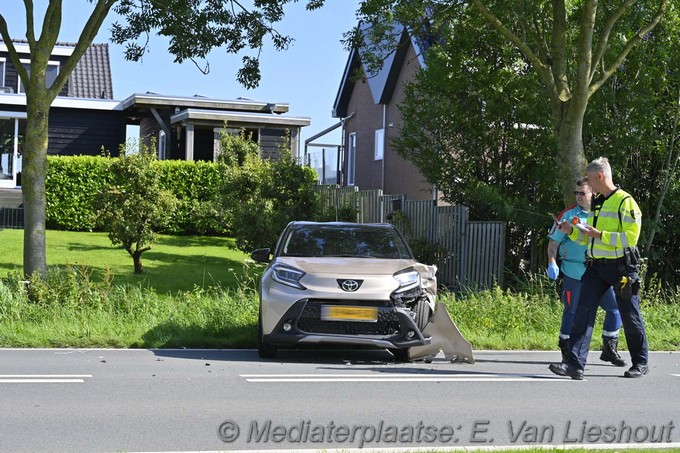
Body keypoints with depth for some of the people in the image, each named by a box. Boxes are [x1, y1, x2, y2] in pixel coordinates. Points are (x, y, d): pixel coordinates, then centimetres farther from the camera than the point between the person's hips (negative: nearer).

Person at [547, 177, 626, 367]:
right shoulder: (568, 214, 0)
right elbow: (554, 241, 2)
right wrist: (552, 263, -11)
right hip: (574, 274, -3)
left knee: (615, 307, 0)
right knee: (572, 311, 0)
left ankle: (609, 349, 15)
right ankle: (566, 351, 16)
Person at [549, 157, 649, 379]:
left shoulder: (625, 202, -10)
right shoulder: (596, 204, 15)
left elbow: (631, 237, -20)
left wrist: (600, 234, -21)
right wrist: (571, 231, 6)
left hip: (621, 267, -7)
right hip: (596, 267, 7)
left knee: (630, 316, 6)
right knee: (583, 312, -6)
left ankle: (640, 363, 24)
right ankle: (575, 364, -10)